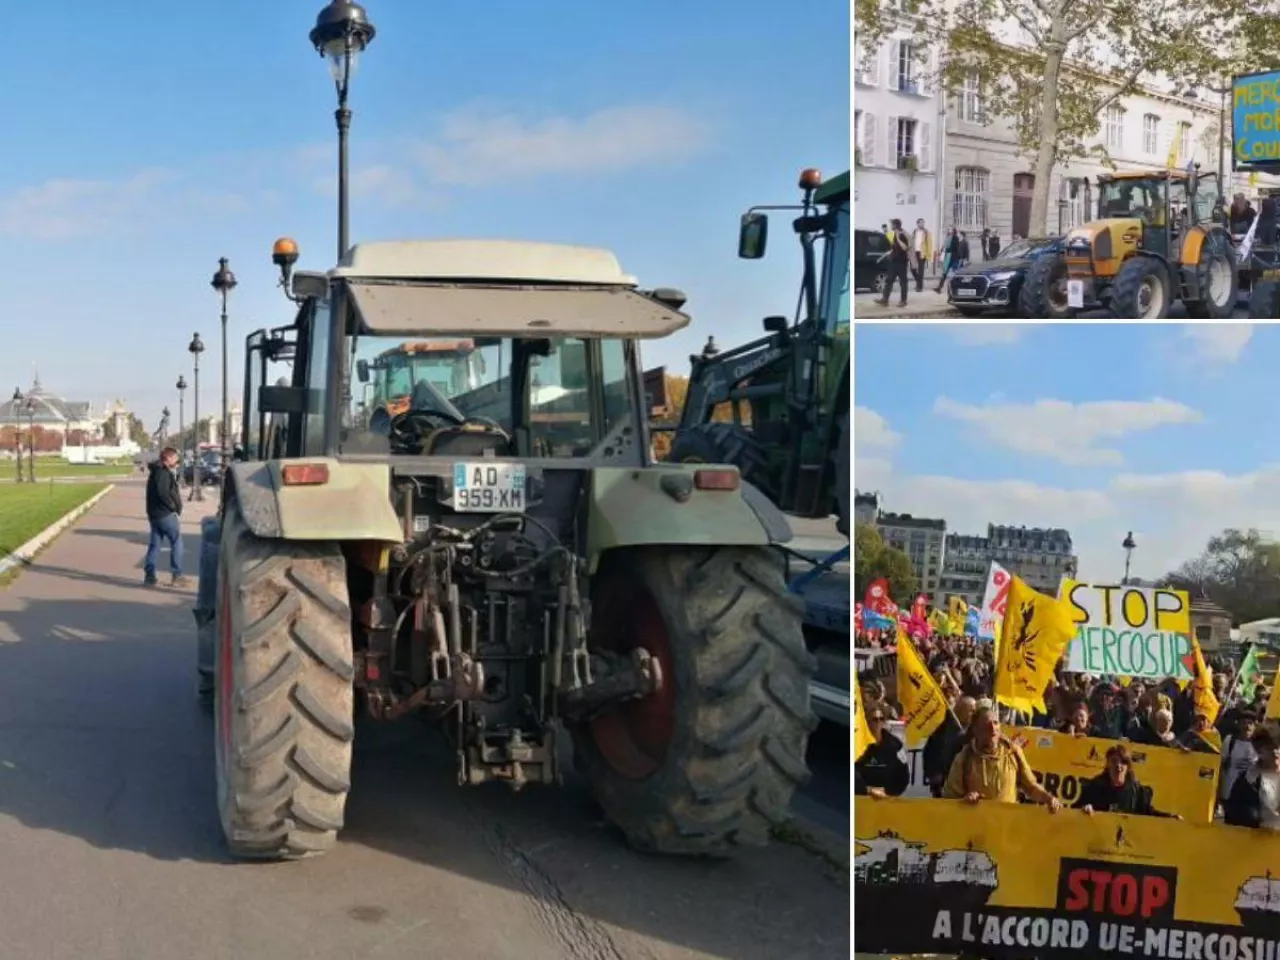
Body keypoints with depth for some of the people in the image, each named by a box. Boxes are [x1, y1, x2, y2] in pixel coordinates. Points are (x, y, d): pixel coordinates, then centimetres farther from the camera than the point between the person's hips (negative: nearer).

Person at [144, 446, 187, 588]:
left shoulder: (157, 472, 17)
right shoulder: (163, 473, -15)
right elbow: (163, 493, -25)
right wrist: (174, 507, -15)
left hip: (154, 513, 10)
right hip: (165, 514, -10)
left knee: (154, 544, 10)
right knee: (177, 542, -1)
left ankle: (149, 576, 9)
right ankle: (177, 576, -1)